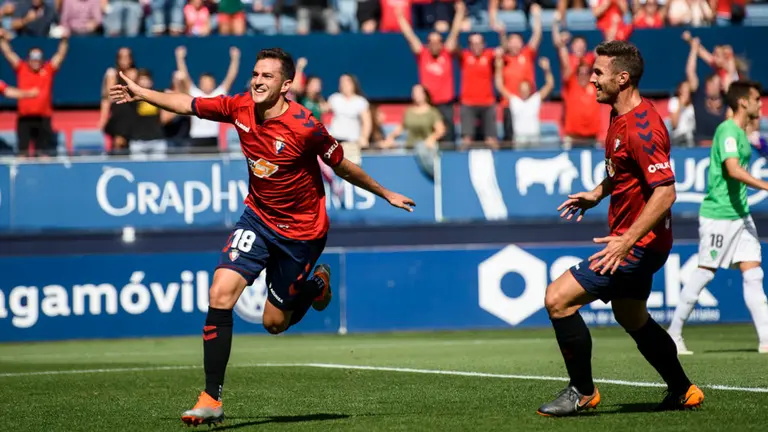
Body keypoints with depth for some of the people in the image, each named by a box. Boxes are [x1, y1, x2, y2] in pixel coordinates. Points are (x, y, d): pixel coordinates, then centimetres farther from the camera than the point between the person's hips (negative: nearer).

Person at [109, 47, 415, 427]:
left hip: (300, 231, -4)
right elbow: (188, 105, 4)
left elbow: (343, 168, -10)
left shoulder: (304, 127, -24)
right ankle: (211, 400, -14)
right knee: (221, 293, -18)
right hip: (258, 218, 4)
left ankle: (317, 283, 40)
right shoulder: (240, 107, -11)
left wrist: (385, 194, -1)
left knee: (274, 323, 6)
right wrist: (142, 93, 0)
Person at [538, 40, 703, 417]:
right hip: (631, 238, 11)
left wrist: (626, 241, -32)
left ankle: (583, 392, -1)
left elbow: (665, 192, -29)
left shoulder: (641, 127, -24)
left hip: (638, 244, -10)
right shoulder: (620, 117, 7)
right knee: (632, 318, 25)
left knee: (557, 299, -14)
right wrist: (598, 193, 14)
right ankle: (683, 392, 39)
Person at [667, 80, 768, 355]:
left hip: (739, 214, 9)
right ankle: (674, 333, 9)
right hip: (718, 215, -9)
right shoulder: (727, 131, -15)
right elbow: (733, 170, -28)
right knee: (704, 273, -2)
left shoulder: (742, 133, 15)